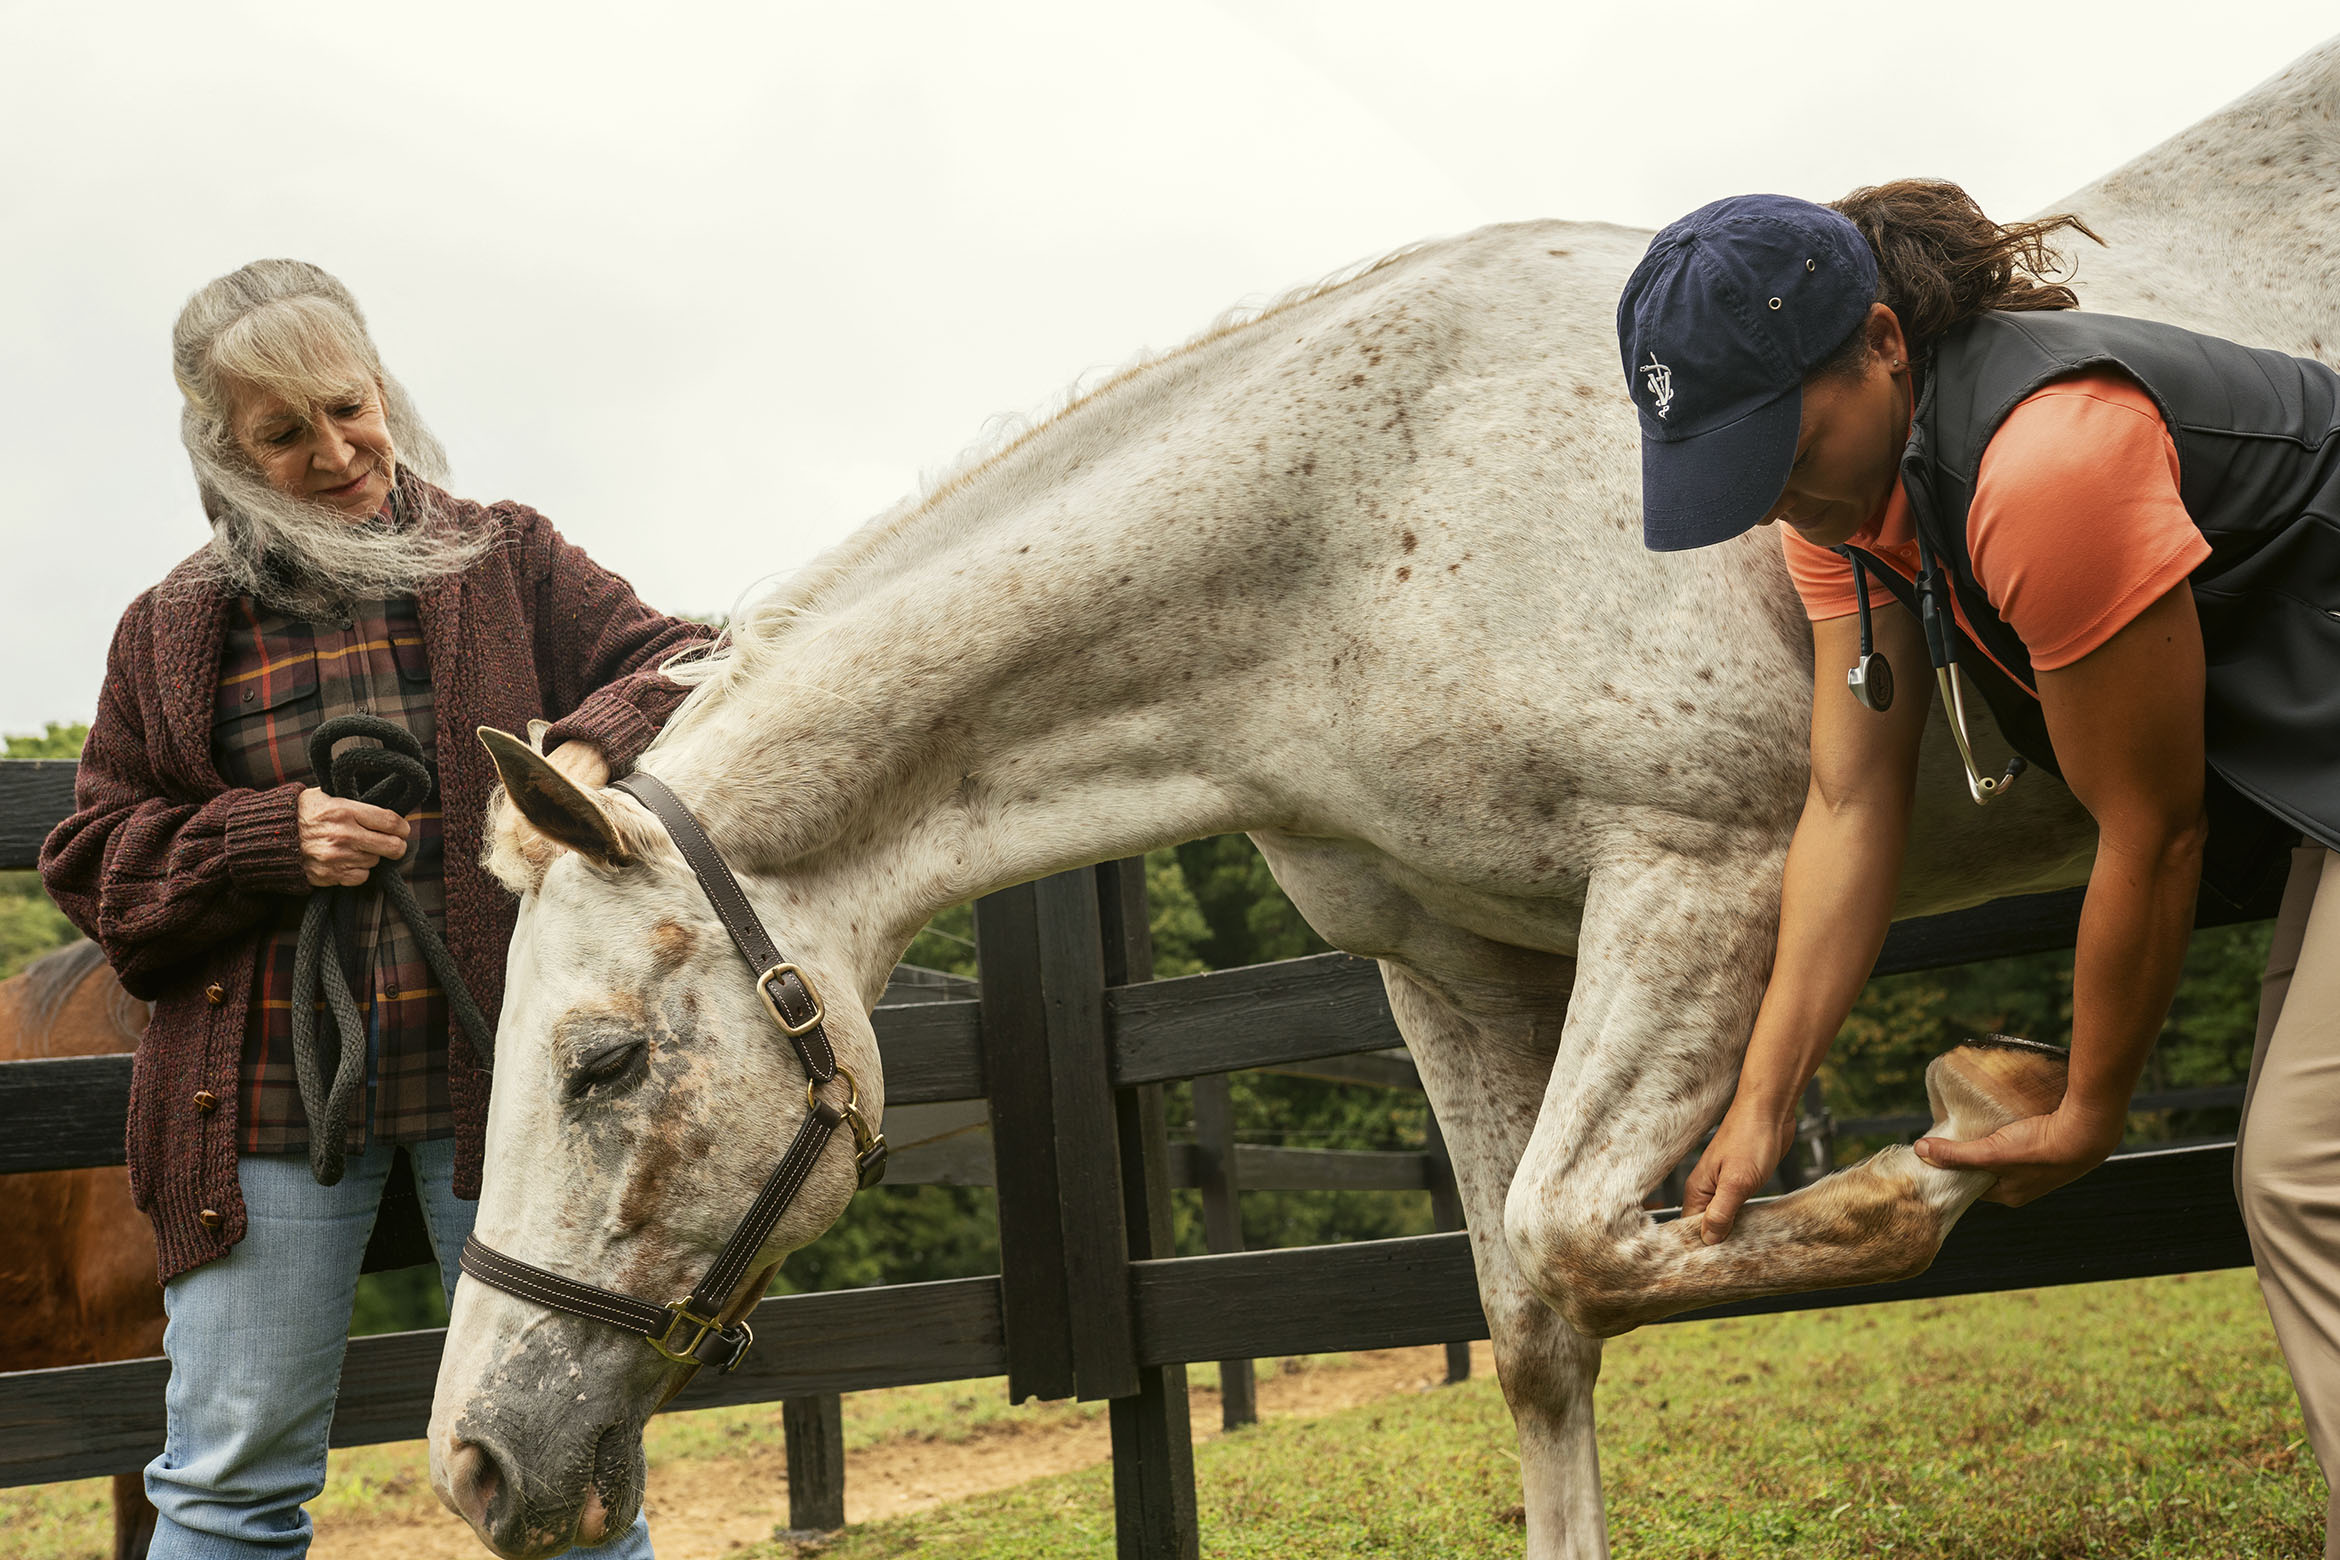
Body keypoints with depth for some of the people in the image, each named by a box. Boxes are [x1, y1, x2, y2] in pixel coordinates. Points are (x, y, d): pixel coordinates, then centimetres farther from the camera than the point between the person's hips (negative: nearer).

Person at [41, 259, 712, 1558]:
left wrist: (593, 747, -22)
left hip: (504, 1071, -1)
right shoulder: (173, 630, 10)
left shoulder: (509, 562, 8)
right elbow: (92, 862, 10)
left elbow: (680, 667, 0)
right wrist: (270, 839, -8)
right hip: (264, 1095, 1)